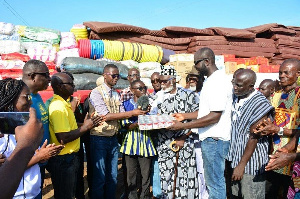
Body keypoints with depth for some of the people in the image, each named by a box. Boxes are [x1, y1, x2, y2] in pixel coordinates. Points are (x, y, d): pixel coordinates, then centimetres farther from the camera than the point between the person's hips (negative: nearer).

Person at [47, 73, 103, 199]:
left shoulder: (64, 103, 9)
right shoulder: (58, 107, -23)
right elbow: (63, 138, -29)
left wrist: (89, 124, 5)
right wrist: (85, 127, -18)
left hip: (70, 158, 10)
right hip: (63, 160, -10)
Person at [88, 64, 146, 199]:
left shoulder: (116, 94, 11)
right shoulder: (96, 93, -11)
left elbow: (122, 115, 5)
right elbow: (106, 116, -19)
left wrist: (138, 112, -12)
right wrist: (131, 113, -20)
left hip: (113, 139, 6)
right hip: (99, 138, -6)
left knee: (113, 177, 14)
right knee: (99, 177, 3)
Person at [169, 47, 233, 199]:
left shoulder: (218, 81, -18)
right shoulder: (211, 80, 15)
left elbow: (214, 116, -23)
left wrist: (184, 126, -19)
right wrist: (184, 116, 12)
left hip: (214, 139, -10)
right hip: (210, 139, 10)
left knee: (215, 183, 3)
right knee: (211, 180, 20)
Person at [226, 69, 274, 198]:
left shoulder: (260, 104, -16)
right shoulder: (237, 100, 6)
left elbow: (254, 137, -17)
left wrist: (242, 164, -15)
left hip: (251, 161, -7)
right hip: (236, 158, 7)